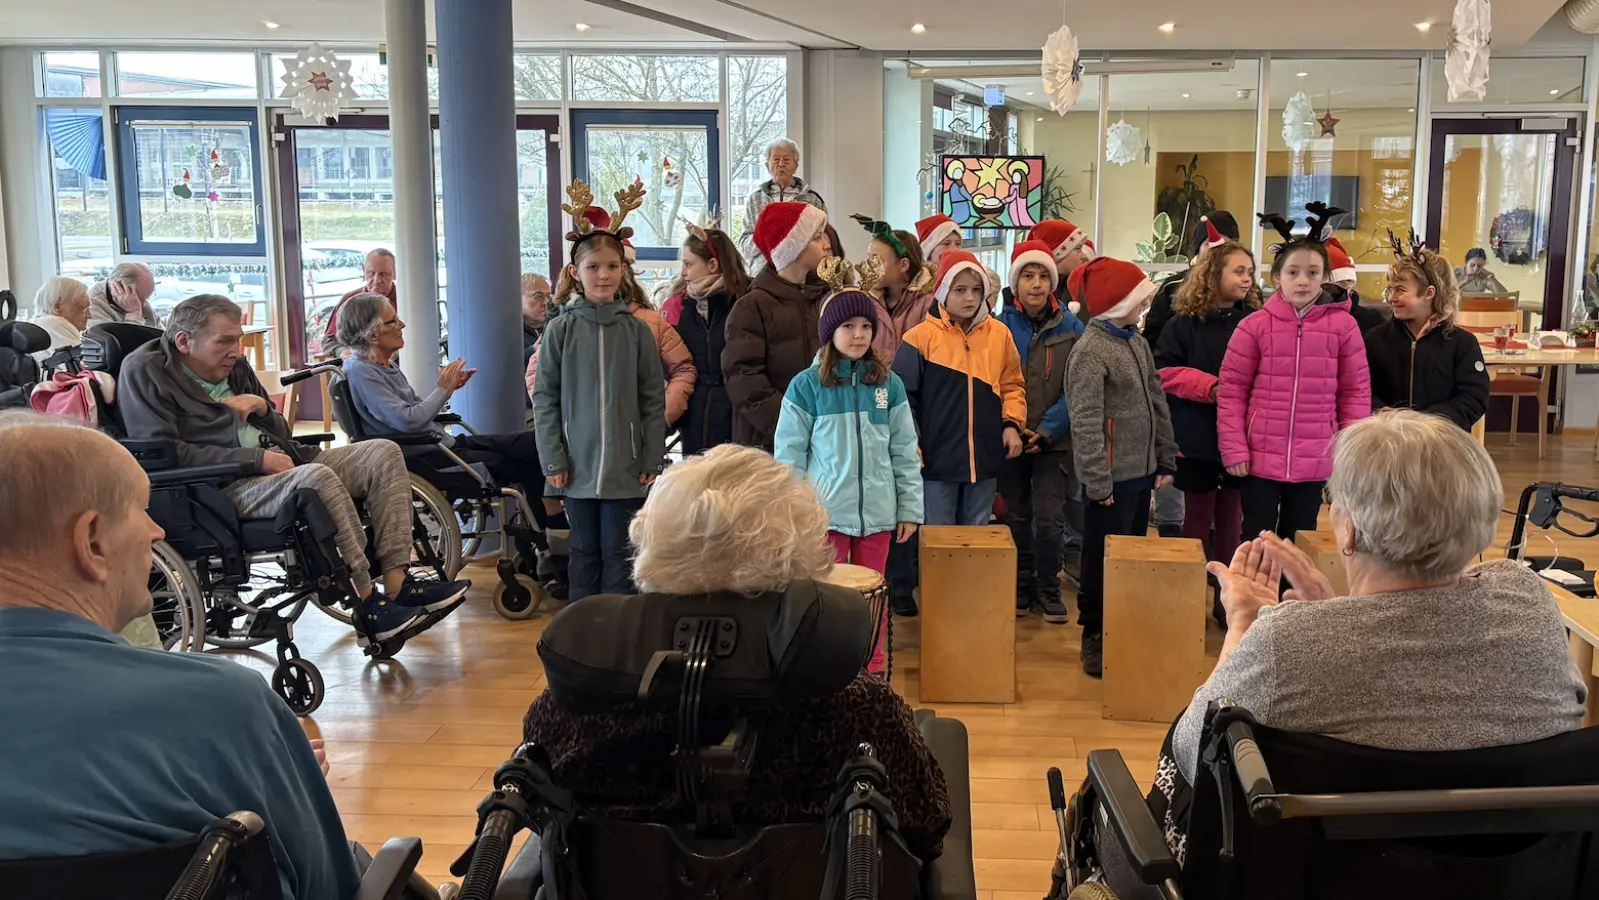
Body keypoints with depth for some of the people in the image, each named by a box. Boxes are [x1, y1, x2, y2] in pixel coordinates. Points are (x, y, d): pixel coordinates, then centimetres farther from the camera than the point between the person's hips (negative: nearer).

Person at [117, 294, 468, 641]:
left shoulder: (233, 366, 19)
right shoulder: (146, 371, -3)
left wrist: (261, 407, 1)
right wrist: (256, 459, -17)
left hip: (280, 465, 9)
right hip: (220, 490, -8)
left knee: (383, 452, -6)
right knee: (317, 476, -35)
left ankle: (397, 585, -17)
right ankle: (368, 604, -27)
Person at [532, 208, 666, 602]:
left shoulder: (637, 330, 1)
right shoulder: (561, 329, 0)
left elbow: (653, 400, 3)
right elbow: (545, 399, 1)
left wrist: (653, 458, -1)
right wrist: (552, 459, -5)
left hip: (626, 466, 0)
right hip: (578, 463, 0)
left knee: (618, 553, 5)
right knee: (584, 551, 10)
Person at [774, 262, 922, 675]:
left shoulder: (889, 385, 5)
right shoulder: (806, 385, -3)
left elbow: (905, 452, 8)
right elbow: (789, 453, -1)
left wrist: (909, 507, 6)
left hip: (877, 512, 3)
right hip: (824, 511, -2)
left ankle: (874, 675, 23)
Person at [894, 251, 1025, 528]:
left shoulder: (1000, 334, 3)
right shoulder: (921, 336, -7)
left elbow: (1012, 385, 13)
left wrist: (1012, 423, -1)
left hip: (985, 457, 3)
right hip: (938, 458, -3)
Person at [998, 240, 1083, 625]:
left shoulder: (1071, 328, 0)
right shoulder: (1001, 326, -1)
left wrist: (1048, 429, -13)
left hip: (1055, 441, -1)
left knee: (1049, 518, -7)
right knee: (1017, 516, 11)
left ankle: (1048, 588, 13)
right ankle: (1021, 584, 28)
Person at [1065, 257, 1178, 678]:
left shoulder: (1137, 342, 11)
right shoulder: (1090, 351, -14)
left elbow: (1157, 403, 17)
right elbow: (1085, 423, -18)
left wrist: (1166, 458, 15)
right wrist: (1097, 482, -19)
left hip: (1142, 470, 8)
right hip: (1112, 476, -8)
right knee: (1104, 561, 0)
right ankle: (1095, 639, 12)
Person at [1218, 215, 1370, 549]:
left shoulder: (1343, 325, -2)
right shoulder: (1254, 325, -5)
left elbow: (1356, 391, 3)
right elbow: (1231, 390, -2)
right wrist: (1233, 449, -6)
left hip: (1314, 462, 1)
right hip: (1260, 459, -1)